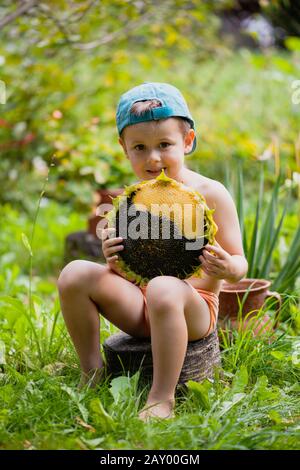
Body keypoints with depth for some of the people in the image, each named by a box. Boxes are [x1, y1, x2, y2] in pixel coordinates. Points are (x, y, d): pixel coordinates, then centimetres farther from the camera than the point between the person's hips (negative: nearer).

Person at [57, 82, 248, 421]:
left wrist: (228, 269, -28)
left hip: (193, 308, -5)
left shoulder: (211, 194, -4)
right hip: (140, 308, 5)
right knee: (75, 274, -13)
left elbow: (239, 265, -4)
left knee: (164, 288, -38)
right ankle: (92, 373, 1)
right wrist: (113, 260, -15)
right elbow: (125, 269, 9)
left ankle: (162, 398, -26)